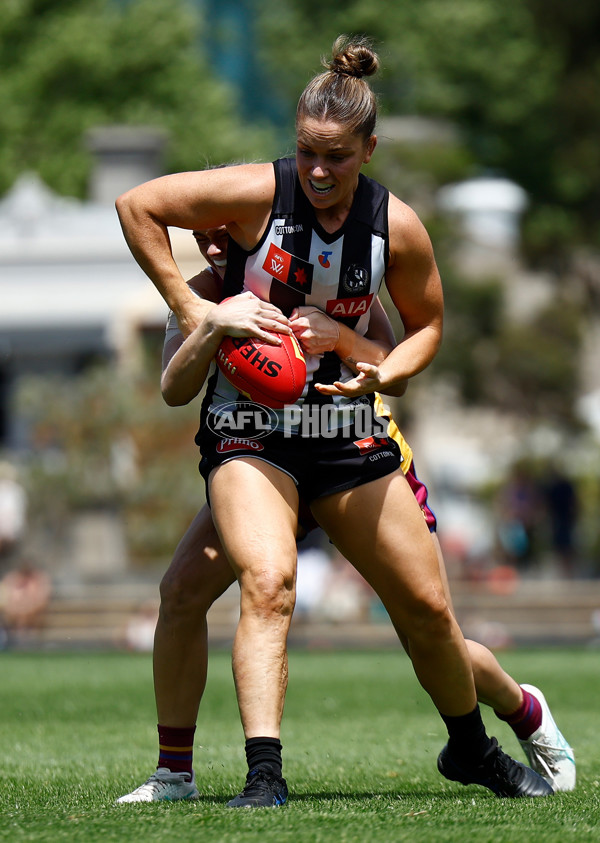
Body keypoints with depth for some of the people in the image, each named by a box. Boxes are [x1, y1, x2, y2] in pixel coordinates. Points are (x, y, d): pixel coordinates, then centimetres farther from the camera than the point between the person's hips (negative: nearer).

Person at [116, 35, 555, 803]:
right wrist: (189, 310, -10)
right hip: (249, 432, -4)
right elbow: (136, 205, -8)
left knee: (427, 608, 7)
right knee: (268, 582, -29)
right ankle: (263, 777, -33)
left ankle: (471, 749, 33)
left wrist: (383, 373, -10)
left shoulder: (397, 227, -4)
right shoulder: (257, 194, -14)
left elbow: (427, 322, 11)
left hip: (347, 435, 4)